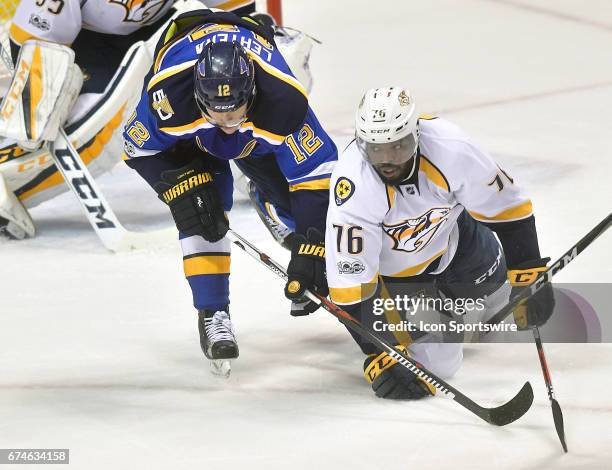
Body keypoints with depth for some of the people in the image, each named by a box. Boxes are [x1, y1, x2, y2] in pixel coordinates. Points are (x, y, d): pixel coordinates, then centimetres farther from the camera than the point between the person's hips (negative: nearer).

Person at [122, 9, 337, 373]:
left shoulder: (284, 99, -44)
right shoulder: (167, 94, -44)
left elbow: (315, 172, -33)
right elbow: (140, 148, -21)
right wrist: (179, 185, -30)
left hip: (257, 138, 2)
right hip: (189, 139, -1)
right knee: (201, 213, -23)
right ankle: (213, 314, -13)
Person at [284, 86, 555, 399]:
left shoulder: (450, 147, -33)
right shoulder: (353, 188, -39)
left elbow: (506, 207, -17)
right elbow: (352, 284, -35)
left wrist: (530, 275, -15)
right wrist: (380, 355, -36)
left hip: (446, 230, 3)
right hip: (388, 268, -3)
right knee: (439, 362, -6)